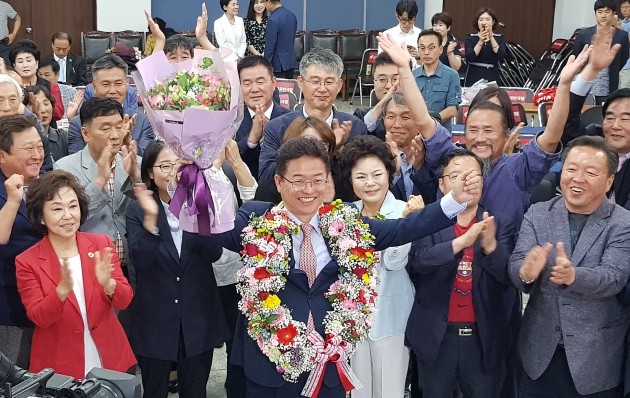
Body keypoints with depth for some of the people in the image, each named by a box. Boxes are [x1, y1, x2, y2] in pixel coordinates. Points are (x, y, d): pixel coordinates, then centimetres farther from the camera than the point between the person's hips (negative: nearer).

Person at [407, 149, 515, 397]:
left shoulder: (499, 225, 0)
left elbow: (510, 277, -9)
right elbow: (419, 260, -19)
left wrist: (490, 245, -28)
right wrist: (461, 242, -34)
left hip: (485, 339, 1)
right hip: (436, 337, -1)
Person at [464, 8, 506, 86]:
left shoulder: (499, 38, 6)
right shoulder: (470, 37, 3)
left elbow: (501, 57, -12)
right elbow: (469, 58, -12)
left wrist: (491, 38, -19)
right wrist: (481, 41, -23)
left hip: (493, 80, 1)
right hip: (473, 80, -1)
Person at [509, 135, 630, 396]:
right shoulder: (537, 213, 0)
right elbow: (515, 266, -9)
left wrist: (573, 275, -39)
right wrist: (526, 272, -33)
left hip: (595, 357, -2)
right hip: (540, 351, 2)